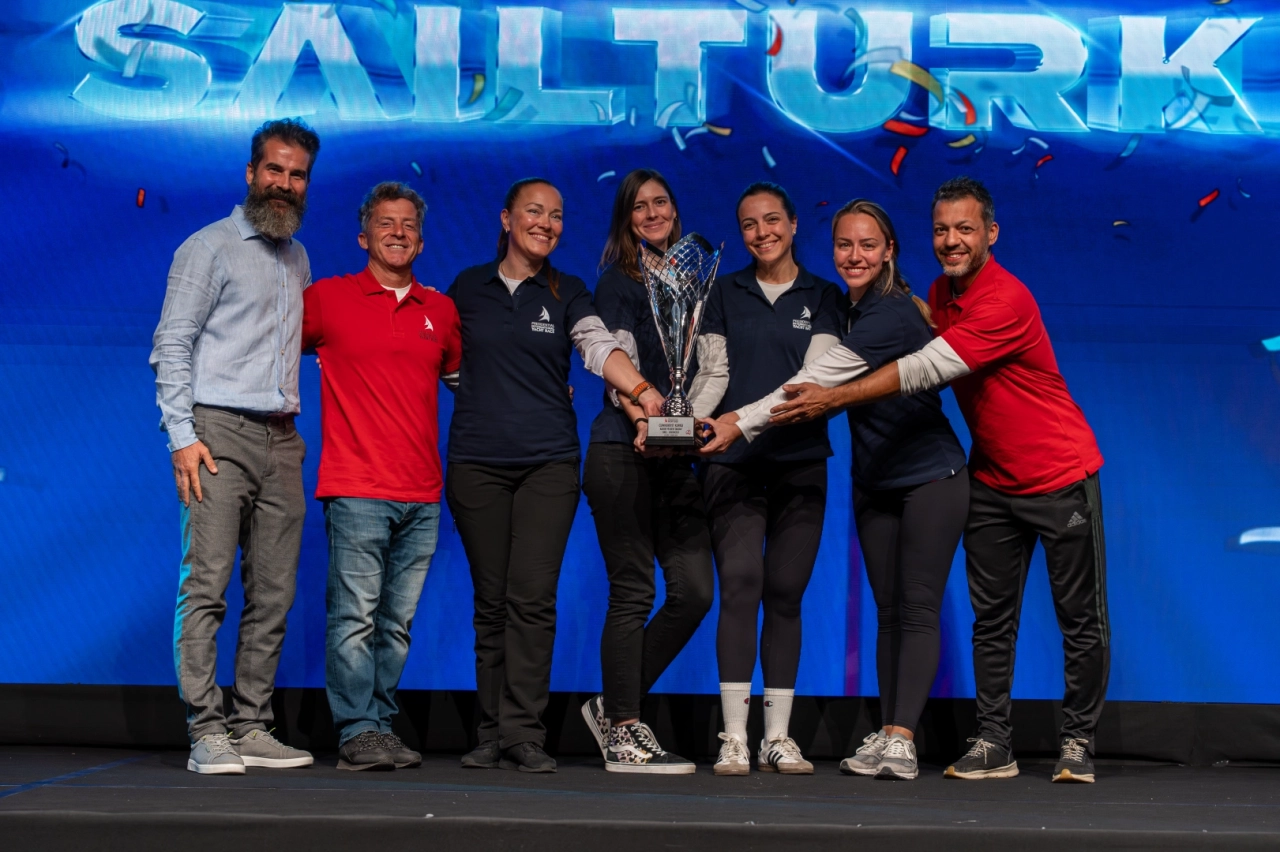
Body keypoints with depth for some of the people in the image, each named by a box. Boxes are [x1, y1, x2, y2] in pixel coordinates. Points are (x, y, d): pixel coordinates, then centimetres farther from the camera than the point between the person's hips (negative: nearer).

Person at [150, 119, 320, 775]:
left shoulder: (297, 258, 21)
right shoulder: (210, 247, 2)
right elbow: (171, 345, -4)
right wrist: (183, 435, -12)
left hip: (281, 439, 6)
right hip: (220, 432, -6)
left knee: (274, 592, 3)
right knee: (207, 584, -11)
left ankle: (252, 728, 8)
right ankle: (207, 732, -11)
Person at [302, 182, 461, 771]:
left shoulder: (441, 310, 15)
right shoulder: (328, 298, 4)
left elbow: (458, 371, 30)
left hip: (422, 496, 4)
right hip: (356, 487, -4)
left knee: (397, 623, 6)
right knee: (355, 617, -8)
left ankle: (380, 727, 12)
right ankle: (358, 733, -5)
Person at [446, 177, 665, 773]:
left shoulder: (567, 294, 8)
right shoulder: (468, 287, 11)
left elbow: (600, 347, -9)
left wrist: (640, 389, -27)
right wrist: (479, 394, 4)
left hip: (549, 461, -1)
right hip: (476, 461, 1)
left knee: (532, 598, -10)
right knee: (490, 601, 1)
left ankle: (523, 735, -8)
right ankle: (492, 735, 6)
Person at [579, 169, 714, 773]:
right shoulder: (618, 281, 2)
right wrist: (642, 420, -26)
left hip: (676, 456, 6)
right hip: (623, 451, -6)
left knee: (694, 591, -2)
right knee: (633, 593, -6)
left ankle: (615, 707, 12)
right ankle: (622, 734, 1)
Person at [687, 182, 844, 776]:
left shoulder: (823, 298, 10)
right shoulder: (725, 293, 13)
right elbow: (714, 374, 7)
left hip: (800, 461, 1)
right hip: (733, 463, -1)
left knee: (785, 593, 1)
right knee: (739, 584, -13)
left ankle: (777, 737, 6)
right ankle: (734, 737, -13)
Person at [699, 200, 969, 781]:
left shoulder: (890, 314, -19)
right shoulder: (847, 308, 8)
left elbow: (816, 383, -25)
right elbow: (820, 387, 11)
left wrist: (740, 424, -26)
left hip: (930, 476, -8)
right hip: (875, 482, 8)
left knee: (918, 608, -10)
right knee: (888, 611, 5)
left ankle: (901, 739, -15)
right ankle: (886, 735, 5)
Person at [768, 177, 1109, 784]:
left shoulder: (1006, 300, -23)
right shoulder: (939, 293, 4)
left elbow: (925, 370, -28)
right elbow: (929, 366, 17)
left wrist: (832, 399, -27)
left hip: (1060, 476, -7)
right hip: (992, 480, 7)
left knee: (1081, 620, 2)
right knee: (991, 619, 5)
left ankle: (1077, 741, 13)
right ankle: (993, 744, 11)